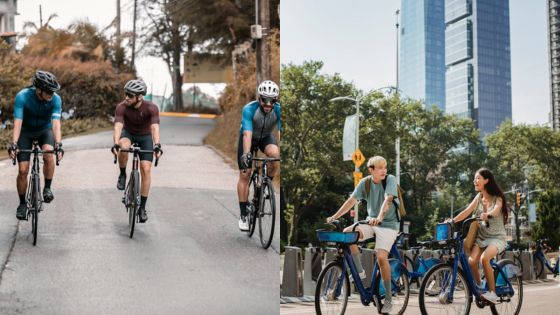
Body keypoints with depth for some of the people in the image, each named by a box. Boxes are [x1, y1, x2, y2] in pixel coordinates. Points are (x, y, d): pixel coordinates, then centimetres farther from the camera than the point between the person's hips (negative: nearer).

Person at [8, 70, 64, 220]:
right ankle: (22, 203, 11)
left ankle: (47, 188, -11)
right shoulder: (22, 96, -29)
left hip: (44, 130, 1)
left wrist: (58, 144, -48)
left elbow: (56, 123, -33)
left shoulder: (56, 99, -26)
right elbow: (17, 123, -34)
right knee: (23, 170, -8)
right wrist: (14, 144, -46)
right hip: (26, 131, 0)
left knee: (49, 154, -31)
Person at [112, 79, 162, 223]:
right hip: (128, 133, 0)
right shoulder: (122, 107, -27)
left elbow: (155, 127, -41)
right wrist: (116, 144, -56)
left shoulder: (151, 108, -29)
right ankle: (122, 175, -8)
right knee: (124, 147, -36)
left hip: (145, 137, 0)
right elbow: (118, 126, -39)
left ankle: (142, 207, -2)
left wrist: (157, 145, -58)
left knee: (146, 169, -12)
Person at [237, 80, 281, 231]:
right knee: (244, 175, -6)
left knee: (275, 154, -32)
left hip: (266, 137, 1)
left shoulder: (278, 110, -29)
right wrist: (246, 154, -57)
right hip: (249, 138, -1)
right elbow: (247, 134, -43)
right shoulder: (249, 109, -35)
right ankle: (243, 214, 4)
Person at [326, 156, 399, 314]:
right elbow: (352, 200, -7)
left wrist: (380, 217, -46)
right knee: (347, 233, -22)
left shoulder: (390, 180, -13)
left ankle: (388, 298, -4)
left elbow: (388, 199, -29)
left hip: (388, 224, -4)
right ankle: (360, 272, -8)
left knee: (381, 257, -21)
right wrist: (334, 216, -18)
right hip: (371, 221, 4)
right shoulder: (365, 182, -2)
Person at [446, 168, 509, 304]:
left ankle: (492, 292, -20)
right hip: (481, 236, 4)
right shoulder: (479, 197, 7)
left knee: (484, 258, -32)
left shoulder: (497, 198, -6)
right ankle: (478, 289, 0)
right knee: (471, 260, -22)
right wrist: (453, 220, -21)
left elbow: (496, 210, -29)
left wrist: (487, 215, -51)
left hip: (496, 237, -4)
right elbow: (467, 211, -5)